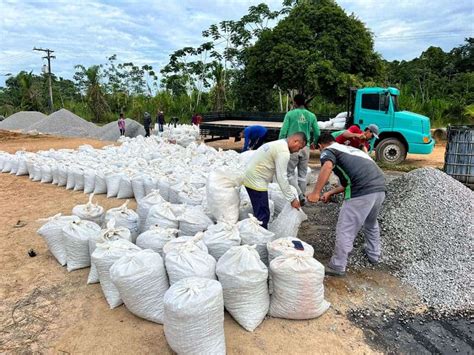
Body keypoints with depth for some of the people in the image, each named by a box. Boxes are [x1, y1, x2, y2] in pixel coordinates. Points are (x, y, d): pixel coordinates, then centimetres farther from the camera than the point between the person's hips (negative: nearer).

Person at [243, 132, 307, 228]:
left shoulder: (278, 144, 15)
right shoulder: (284, 152, -17)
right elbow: (282, 178, -19)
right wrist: (292, 199, -12)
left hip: (251, 179, 11)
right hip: (256, 182, -11)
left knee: (260, 213, 18)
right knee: (263, 215, -4)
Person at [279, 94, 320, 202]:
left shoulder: (290, 114, -3)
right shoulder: (311, 116, 6)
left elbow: (283, 131, -8)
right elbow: (317, 133, 8)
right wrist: (314, 143, 27)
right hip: (305, 147, 4)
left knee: (290, 173, 5)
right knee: (303, 174, 13)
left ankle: (299, 195, -7)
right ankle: (302, 196, 19)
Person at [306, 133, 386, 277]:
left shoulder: (328, 151, 9)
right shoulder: (349, 149, 33)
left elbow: (327, 167, -16)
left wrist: (315, 193, -16)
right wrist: (330, 193, 36)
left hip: (362, 191, -8)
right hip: (380, 187, 8)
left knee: (345, 230, 4)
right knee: (371, 223, 31)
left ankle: (337, 267, 14)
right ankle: (373, 255, 47)